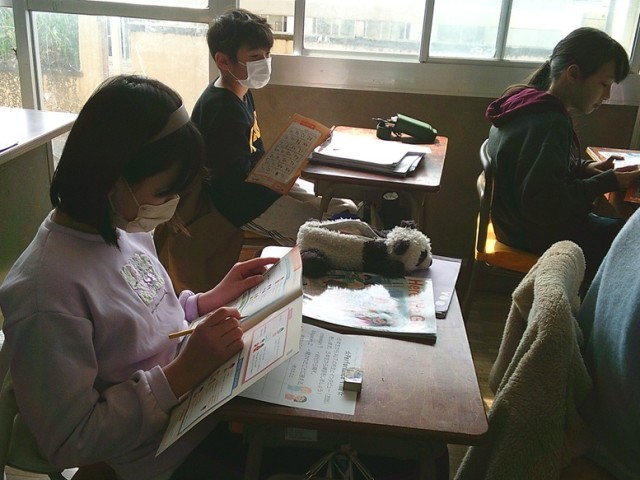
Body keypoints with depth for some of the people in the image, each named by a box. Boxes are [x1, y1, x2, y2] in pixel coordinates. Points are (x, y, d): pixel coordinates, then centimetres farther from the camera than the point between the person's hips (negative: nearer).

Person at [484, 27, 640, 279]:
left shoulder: (526, 106, 4)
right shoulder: (548, 124, -25)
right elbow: (544, 205, -27)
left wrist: (584, 168, 5)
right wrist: (606, 182, -19)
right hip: (541, 234, -10)